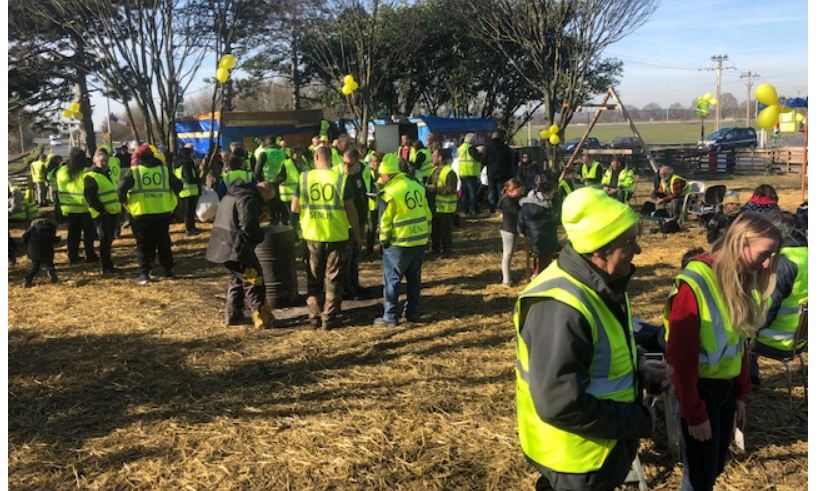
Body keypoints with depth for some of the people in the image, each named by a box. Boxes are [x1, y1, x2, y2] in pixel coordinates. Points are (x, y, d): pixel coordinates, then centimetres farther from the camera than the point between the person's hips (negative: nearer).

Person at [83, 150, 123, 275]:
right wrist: (101, 210, -20)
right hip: (102, 214, -9)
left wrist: (118, 207, 18)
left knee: (109, 239, 14)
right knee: (105, 240, -6)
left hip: (112, 212, 9)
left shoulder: (107, 173, 18)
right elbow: (90, 197, -19)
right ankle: (106, 268, -1)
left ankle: (108, 265, 23)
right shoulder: (91, 176, -12)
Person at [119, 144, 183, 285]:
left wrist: (125, 202, 5)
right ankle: (168, 270, 20)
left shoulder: (134, 171, -4)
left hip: (141, 214, -2)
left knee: (143, 245, 6)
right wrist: (171, 201, 15)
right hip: (162, 213, 2)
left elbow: (121, 188, -12)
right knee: (164, 243, 15)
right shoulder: (164, 169, 3)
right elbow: (178, 186, 1)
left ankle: (144, 274, 0)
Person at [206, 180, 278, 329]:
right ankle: (262, 318, 0)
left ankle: (232, 316, 27)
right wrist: (261, 235, -3)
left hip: (222, 245, 10)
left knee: (237, 278, 23)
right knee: (253, 279, -2)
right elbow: (248, 227, -21)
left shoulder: (232, 195, 18)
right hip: (236, 248, -10)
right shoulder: (248, 199, -14)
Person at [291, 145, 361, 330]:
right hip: (337, 236, -1)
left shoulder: (304, 177, -3)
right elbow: (351, 210, -4)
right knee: (333, 279, 10)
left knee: (314, 279, 17)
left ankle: (314, 316, 17)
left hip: (312, 236, 1)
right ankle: (328, 318, 10)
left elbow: (294, 207, 1)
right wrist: (357, 234, 7)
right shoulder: (342, 179, -6)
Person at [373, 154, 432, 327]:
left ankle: (390, 317, 5)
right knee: (414, 278, 16)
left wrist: (383, 240, 5)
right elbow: (427, 214, 11)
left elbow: (385, 222, -10)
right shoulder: (417, 186, 7)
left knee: (392, 280, 3)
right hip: (420, 241, 6)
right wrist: (426, 235, 19)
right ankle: (412, 313, 23)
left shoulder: (389, 193, -12)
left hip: (399, 243, -6)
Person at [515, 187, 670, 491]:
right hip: (575, 459, -9)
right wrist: (639, 421, -22)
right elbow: (562, 405, -33)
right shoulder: (560, 308, -32)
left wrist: (640, 371, -3)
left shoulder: (601, 284, 0)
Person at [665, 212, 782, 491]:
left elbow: (740, 342, 12)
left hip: (727, 387, 7)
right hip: (700, 389, -7)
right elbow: (681, 356, -19)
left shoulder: (745, 280, 2)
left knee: (716, 467, 17)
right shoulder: (695, 284, -22)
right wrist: (695, 414, -15)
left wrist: (741, 393, 10)